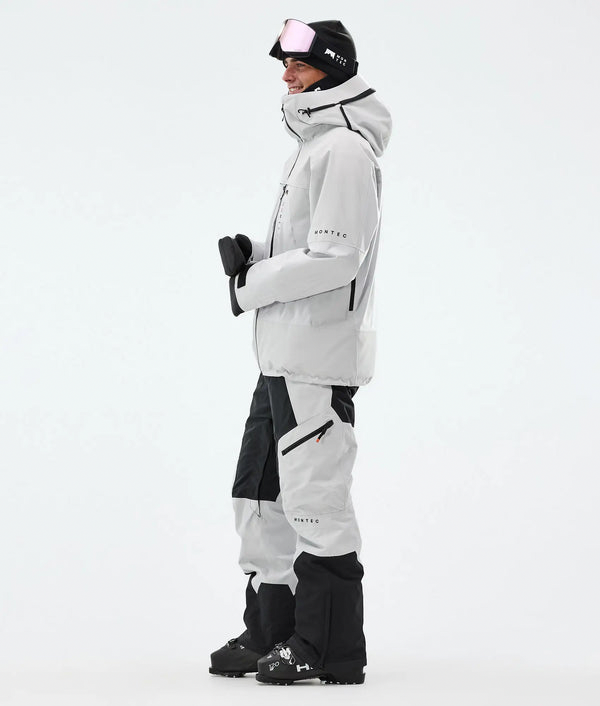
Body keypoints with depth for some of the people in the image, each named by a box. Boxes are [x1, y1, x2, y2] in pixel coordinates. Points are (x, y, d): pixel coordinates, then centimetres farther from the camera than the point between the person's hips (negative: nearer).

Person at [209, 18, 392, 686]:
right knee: (261, 491, 15)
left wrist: (250, 287, -11)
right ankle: (272, 632, 24)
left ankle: (330, 648, 1)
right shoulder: (314, 146, 19)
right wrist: (249, 254, 6)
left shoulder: (345, 149, -13)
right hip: (284, 356, 11)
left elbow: (335, 258, -21)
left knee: (315, 497, -6)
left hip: (317, 358, -11)